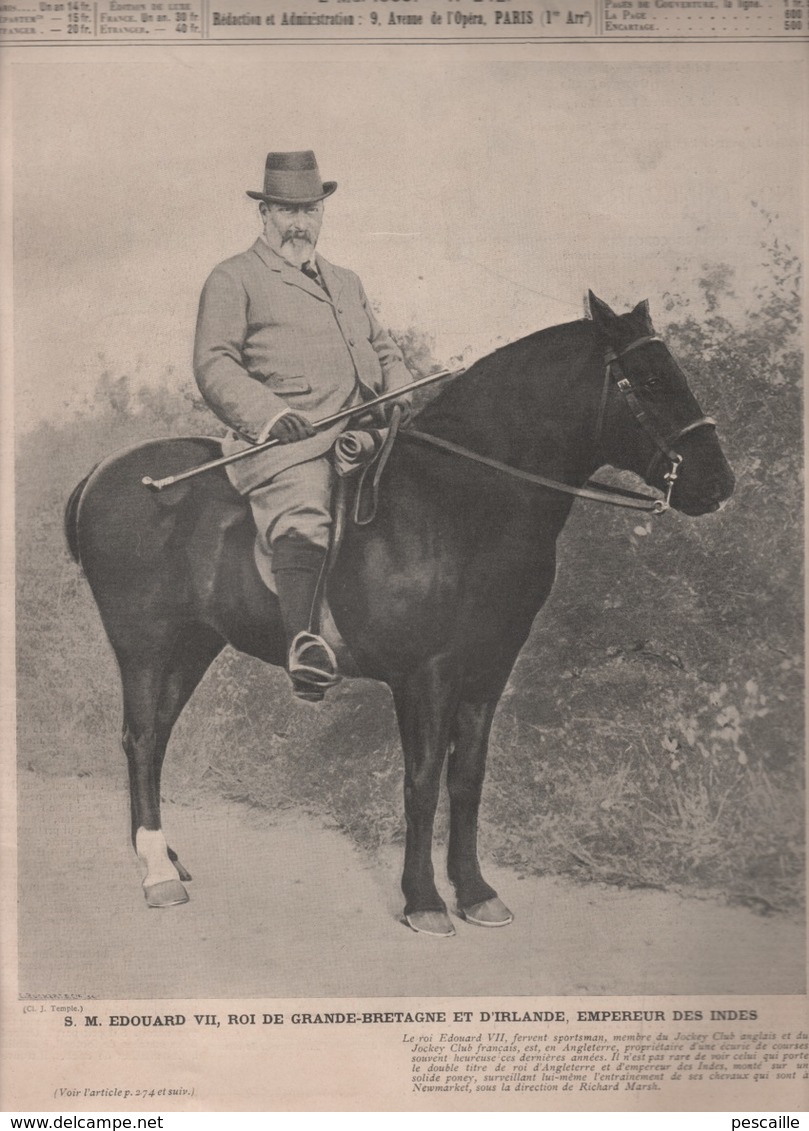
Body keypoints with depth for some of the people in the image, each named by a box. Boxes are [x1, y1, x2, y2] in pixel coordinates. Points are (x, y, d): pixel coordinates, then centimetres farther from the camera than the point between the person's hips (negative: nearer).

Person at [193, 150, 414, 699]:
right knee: (302, 518, -33)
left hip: (362, 431, 7)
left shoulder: (346, 282, 32)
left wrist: (403, 398, 9)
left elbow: (385, 352, 34)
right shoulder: (234, 279, 10)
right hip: (284, 437, -7)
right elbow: (215, 364, -2)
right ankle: (304, 641, -46)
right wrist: (270, 412, -20)